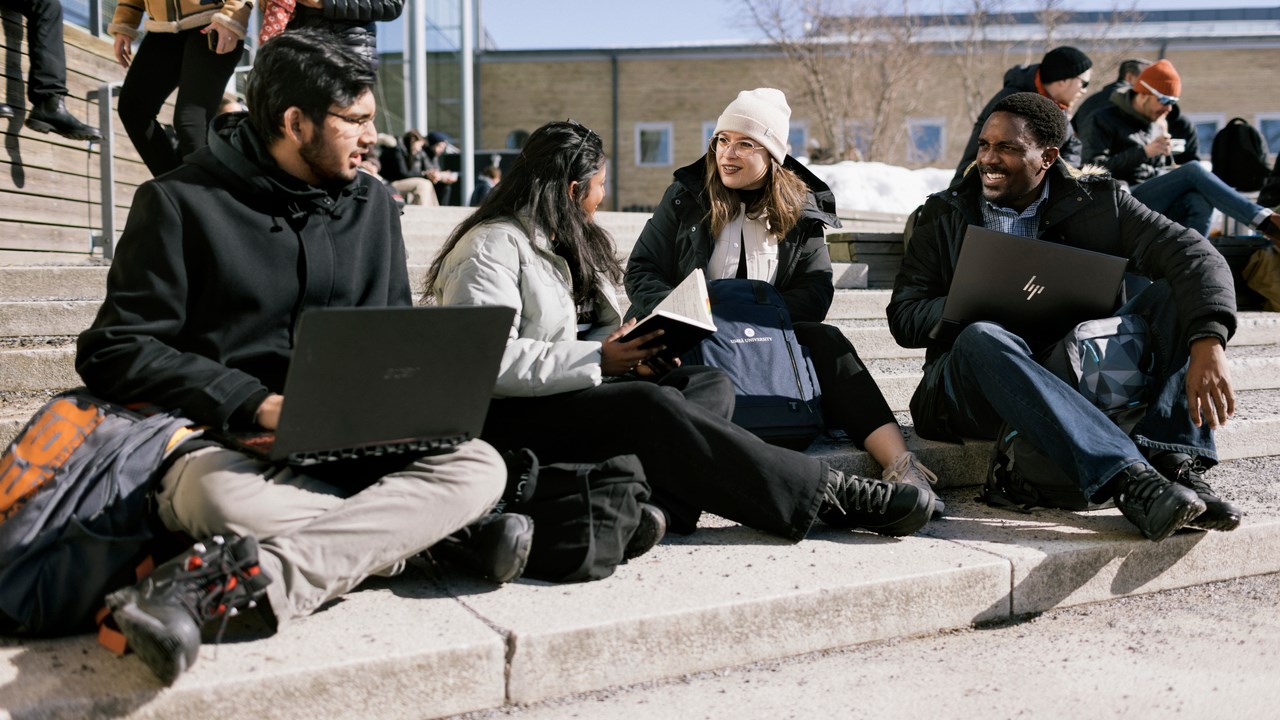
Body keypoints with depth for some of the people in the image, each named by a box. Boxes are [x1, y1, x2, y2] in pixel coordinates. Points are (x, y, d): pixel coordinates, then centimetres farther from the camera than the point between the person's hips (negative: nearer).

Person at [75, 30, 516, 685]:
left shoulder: (370, 203, 13)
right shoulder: (182, 202, -2)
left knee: (478, 467, -23)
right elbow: (114, 351, -6)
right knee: (225, 497, -39)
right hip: (221, 441, -4)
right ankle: (449, 534, -24)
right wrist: (257, 405, -17)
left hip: (352, 448, 4)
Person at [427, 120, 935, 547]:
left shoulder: (572, 241, 19)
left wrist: (631, 350, -6)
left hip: (578, 391, 9)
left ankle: (657, 503, -40)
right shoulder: (493, 246, -11)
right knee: (651, 407, -32)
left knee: (712, 384, -10)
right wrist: (599, 359, -22)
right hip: (506, 416, -9)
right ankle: (825, 495, -29)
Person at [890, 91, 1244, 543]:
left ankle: (1174, 465, -30)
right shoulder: (945, 215, 7)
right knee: (982, 338, -35)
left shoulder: (1096, 201, 6)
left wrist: (1209, 343, -29)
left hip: (1082, 378, 2)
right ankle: (1128, 480, -46)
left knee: (1177, 296, -12)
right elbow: (904, 319, -1)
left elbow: (1196, 256, -9)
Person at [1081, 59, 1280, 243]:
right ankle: (1263, 221, -28)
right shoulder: (1103, 121, 4)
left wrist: (1176, 172, 5)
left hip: (1162, 208, 6)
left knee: (1200, 201, -30)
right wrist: (1144, 152, -14)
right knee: (1193, 170, -24)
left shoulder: (1160, 124, 25)